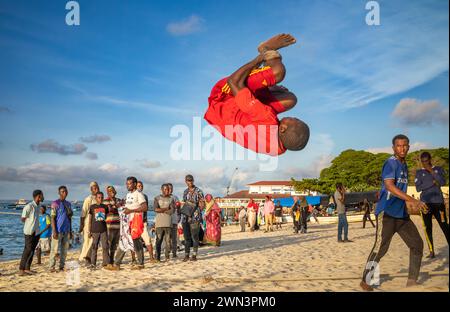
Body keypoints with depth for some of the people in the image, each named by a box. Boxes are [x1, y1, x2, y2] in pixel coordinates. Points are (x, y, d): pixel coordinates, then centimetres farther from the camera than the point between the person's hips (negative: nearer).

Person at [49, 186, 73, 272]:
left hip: (66, 231, 6)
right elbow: (53, 218, -10)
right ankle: (51, 267, 3)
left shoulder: (68, 204, 14)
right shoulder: (55, 203, -6)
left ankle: (62, 266, 14)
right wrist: (54, 231, -16)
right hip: (58, 230, -6)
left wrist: (70, 230, 14)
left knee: (64, 250, 7)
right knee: (55, 249, -3)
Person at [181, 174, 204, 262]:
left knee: (194, 236, -4)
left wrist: (201, 202, -21)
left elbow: (202, 206, -2)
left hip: (195, 217, -5)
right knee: (186, 237, 6)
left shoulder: (198, 191, -2)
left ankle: (194, 255, 2)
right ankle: (186, 255, 12)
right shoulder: (185, 192, 14)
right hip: (185, 217, 5)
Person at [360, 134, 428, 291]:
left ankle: (412, 280, 17)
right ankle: (365, 281, 2)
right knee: (380, 248, -10)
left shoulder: (404, 165, 17)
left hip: (402, 214, 9)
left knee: (417, 244, 8)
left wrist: (408, 203, 11)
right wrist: (413, 200, -29)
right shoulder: (390, 163, -11)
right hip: (387, 213, -9)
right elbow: (389, 186, -25)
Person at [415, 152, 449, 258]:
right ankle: (431, 251, 7)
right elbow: (418, 188, -3)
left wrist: (431, 171, -11)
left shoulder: (438, 169, 8)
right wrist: (433, 183, -8)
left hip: (438, 202, -1)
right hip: (425, 203, 1)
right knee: (428, 228, 1)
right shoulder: (419, 172, 9)